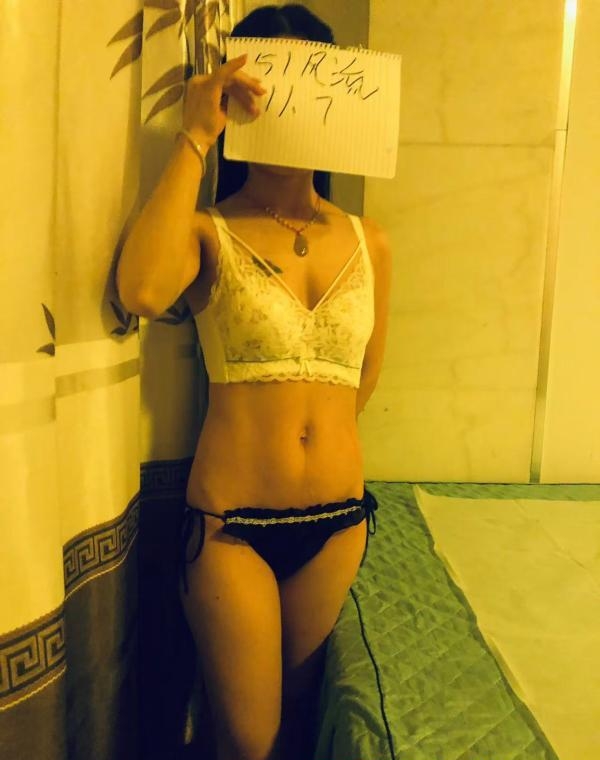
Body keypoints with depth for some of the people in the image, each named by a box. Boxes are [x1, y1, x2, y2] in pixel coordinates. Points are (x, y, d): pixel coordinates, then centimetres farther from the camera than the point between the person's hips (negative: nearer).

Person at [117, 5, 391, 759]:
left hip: (337, 518, 3)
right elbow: (142, 291, -28)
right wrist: (194, 137, -20)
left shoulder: (369, 244, 3)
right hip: (230, 523, -2)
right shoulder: (208, 233, -5)